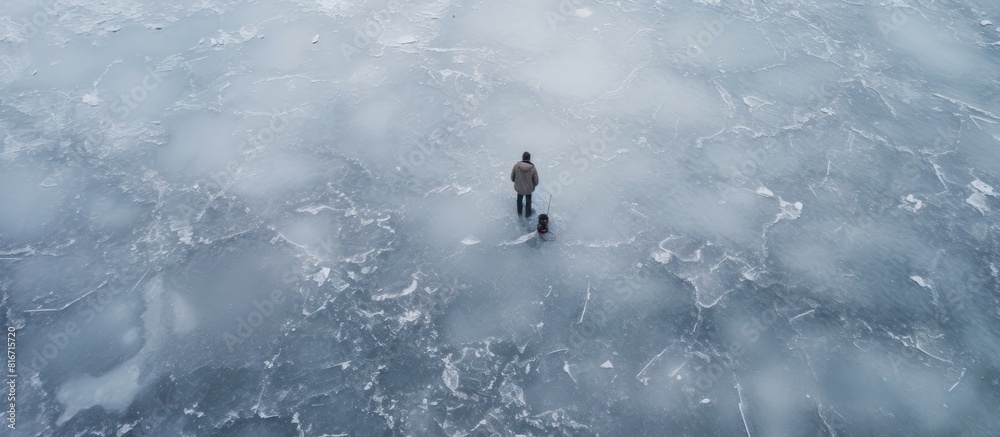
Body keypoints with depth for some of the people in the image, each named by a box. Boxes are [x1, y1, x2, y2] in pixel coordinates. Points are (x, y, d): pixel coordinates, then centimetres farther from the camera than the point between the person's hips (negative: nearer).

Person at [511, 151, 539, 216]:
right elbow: (536, 181, -15)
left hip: (519, 187, 1)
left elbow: (512, 177, -8)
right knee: (528, 201, 27)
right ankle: (527, 214, 49)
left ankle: (519, 212, 54)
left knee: (519, 199, 31)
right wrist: (533, 185, 9)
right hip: (529, 189, -1)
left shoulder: (516, 165, -21)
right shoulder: (532, 168, -24)